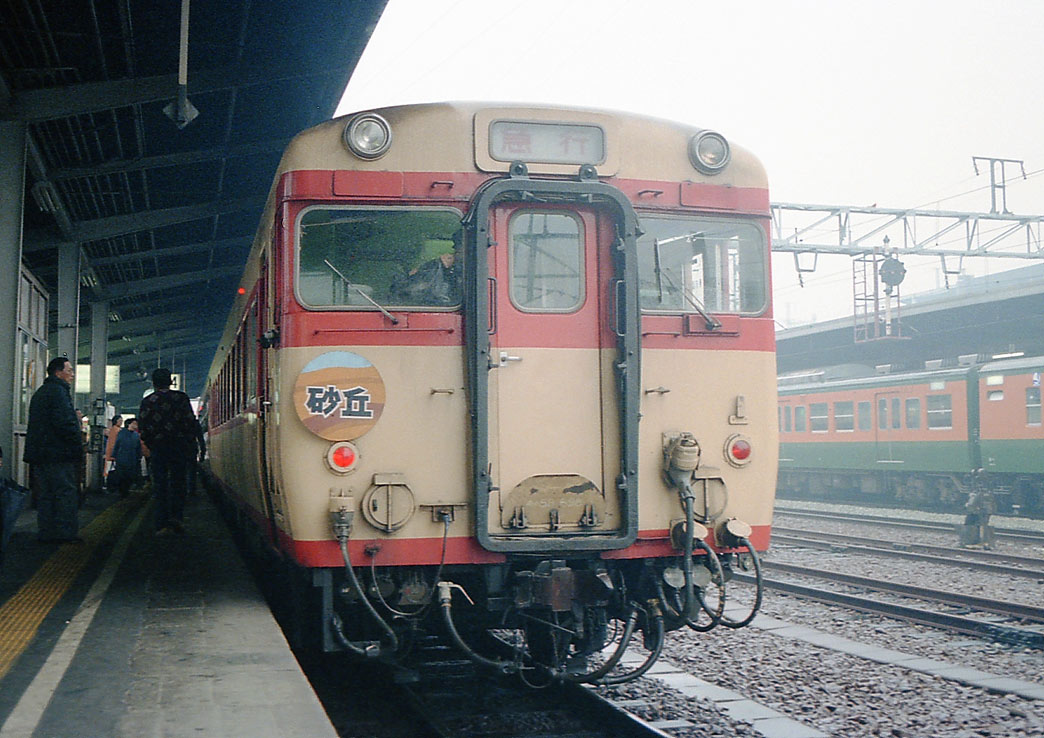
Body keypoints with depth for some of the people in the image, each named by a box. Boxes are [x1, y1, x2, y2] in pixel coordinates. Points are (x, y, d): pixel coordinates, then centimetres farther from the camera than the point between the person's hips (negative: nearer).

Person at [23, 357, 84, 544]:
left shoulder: (39, 393, 21)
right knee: (67, 492, -5)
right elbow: (65, 422, -20)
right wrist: (78, 444, -12)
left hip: (39, 453, 9)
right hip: (59, 453, -9)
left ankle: (46, 533, 12)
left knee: (46, 493, 10)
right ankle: (66, 533, -5)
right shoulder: (58, 391, -11)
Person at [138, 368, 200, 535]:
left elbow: (142, 427, 1)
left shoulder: (147, 401, 3)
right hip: (179, 446, -1)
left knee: (160, 485, 4)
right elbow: (191, 423, -3)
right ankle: (177, 517, -5)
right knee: (178, 483, 8)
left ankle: (162, 524, 0)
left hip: (157, 446, 1)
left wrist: (150, 445, 12)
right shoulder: (181, 398, 0)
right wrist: (190, 445, 6)